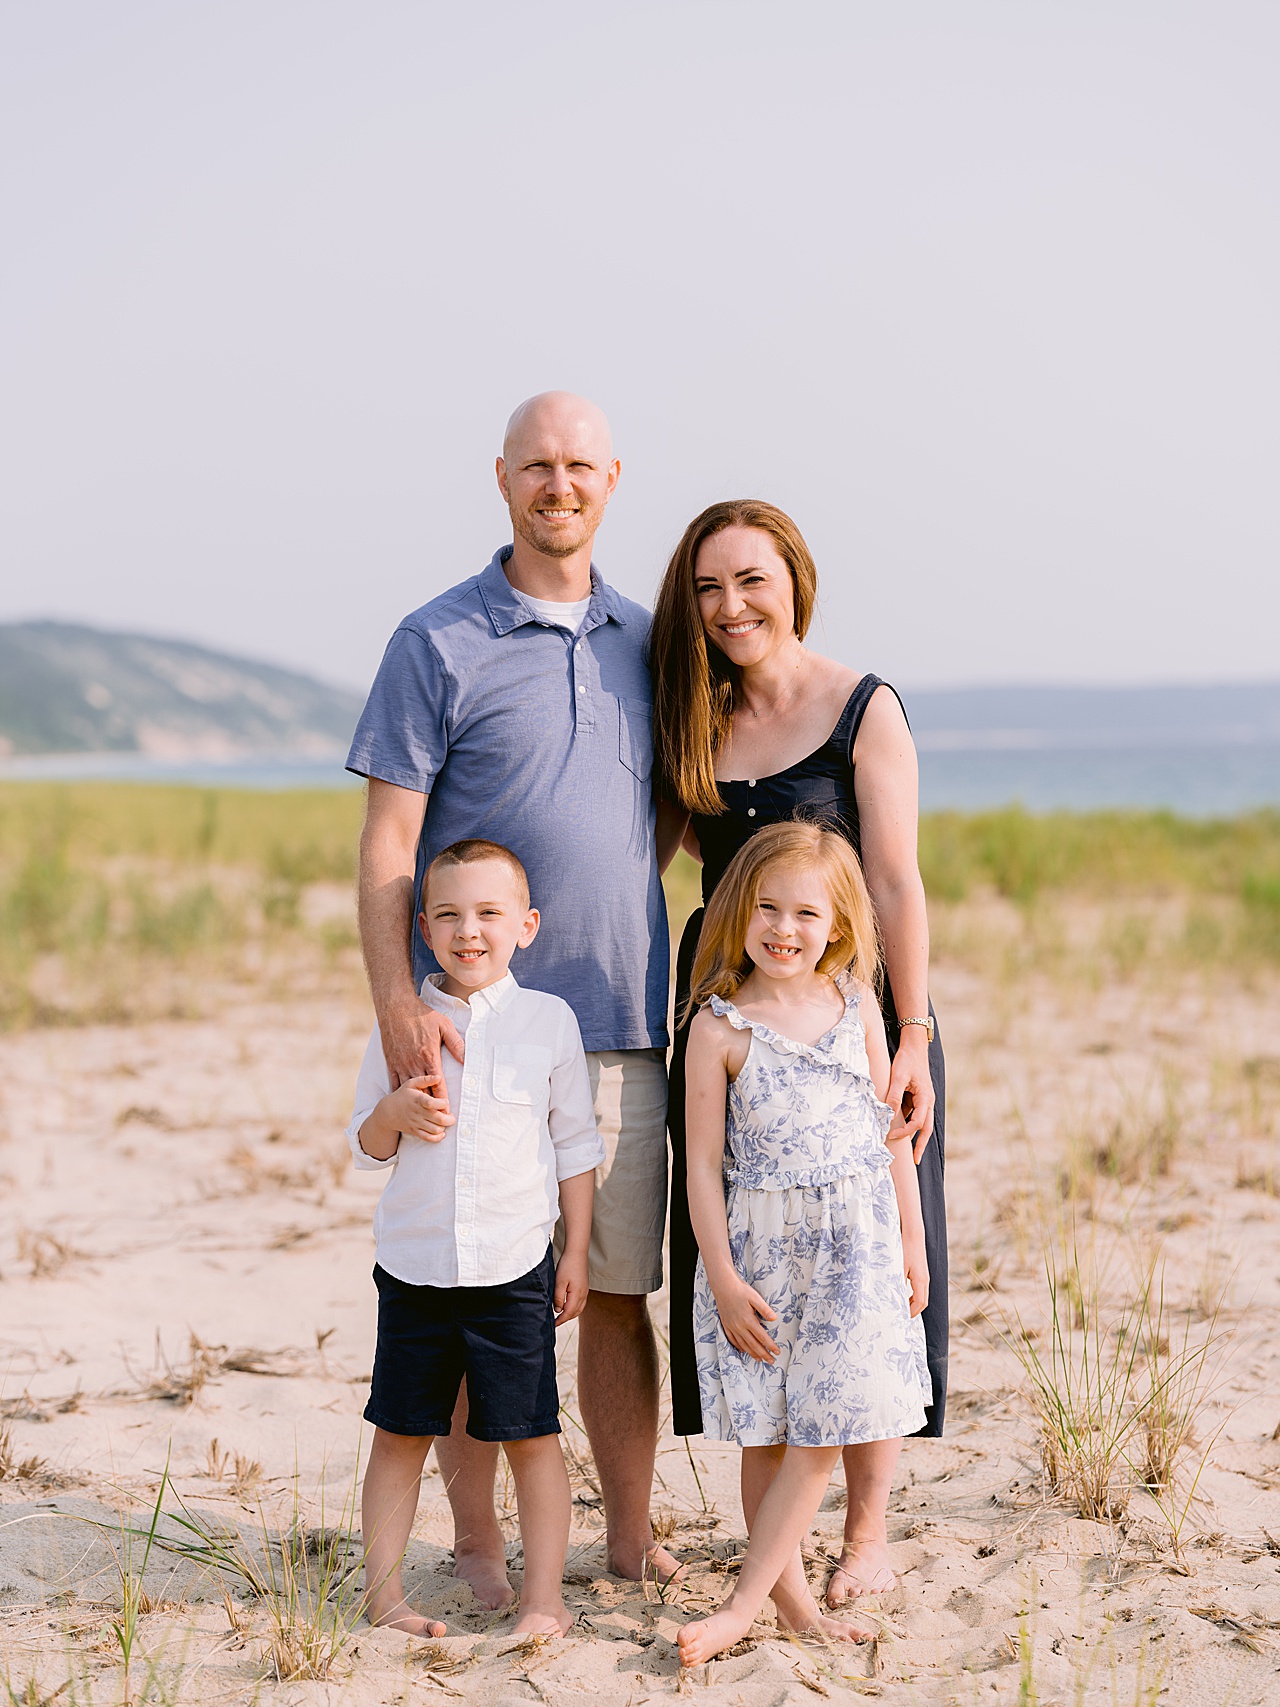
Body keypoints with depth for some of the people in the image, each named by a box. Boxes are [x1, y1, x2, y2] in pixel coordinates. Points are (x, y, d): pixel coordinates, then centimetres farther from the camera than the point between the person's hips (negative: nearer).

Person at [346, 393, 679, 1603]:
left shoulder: (643, 643, 13)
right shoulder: (438, 642, -2)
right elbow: (386, 844, -7)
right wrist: (398, 1005, -18)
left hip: (622, 1026, 4)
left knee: (621, 1292, 9)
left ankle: (631, 1536, 21)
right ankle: (478, 1550, 14)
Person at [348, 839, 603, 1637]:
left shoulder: (549, 1019, 0)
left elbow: (576, 1145, 6)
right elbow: (367, 1146, 10)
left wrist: (576, 1254, 3)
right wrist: (394, 1112, -12)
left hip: (515, 1267, -1)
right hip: (414, 1265, 1)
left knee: (532, 1436, 3)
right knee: (401, 1433, 8)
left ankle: (544, 1596, 14)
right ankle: (383, 1589, 20)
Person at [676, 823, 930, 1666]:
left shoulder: (856, 1007, 3)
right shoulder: (720, 1027, -5)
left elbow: (893, 1129, 9)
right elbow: (704, 1160, -5)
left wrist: (912, 1239, 7)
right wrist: (723, 1277, -8)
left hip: (855, 1239, 2)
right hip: (760, 1243, -1)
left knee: (823, 1424, -3)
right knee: (767, 1429, 4)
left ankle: (744, 1604, 2)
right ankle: (792, 1593, 18)